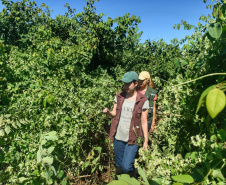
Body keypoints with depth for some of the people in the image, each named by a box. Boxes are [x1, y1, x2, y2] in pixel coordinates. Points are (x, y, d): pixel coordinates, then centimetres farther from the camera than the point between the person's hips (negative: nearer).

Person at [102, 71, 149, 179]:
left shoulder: (143, 101, -8)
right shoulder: (119, 96, 2)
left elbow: (144, 122, -5)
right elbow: (114, 113, 9)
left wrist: (146, 141, -5)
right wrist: (108, 112, -13)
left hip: (133, 139, -4)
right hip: (118, 137, 4)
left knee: (126, 167, -7)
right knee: (118, 166, 15)